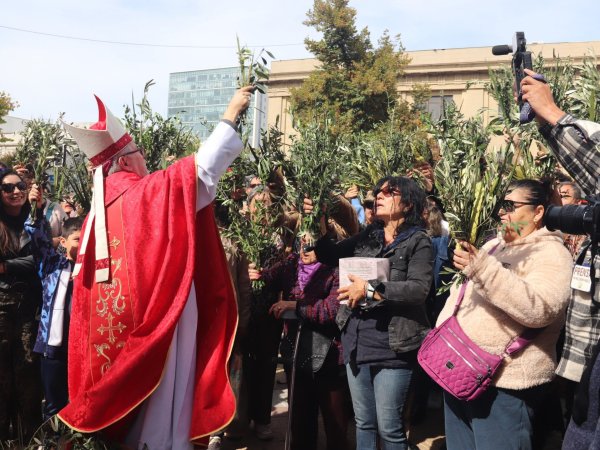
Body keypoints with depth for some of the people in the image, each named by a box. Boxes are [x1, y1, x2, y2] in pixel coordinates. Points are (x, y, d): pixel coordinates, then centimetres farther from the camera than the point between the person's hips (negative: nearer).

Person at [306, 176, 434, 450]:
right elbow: (329, 255, 12)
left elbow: (420, 289, -18)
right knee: (363, 423, 17)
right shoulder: (367, 236, 10)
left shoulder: (418, 241, -6)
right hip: (357, 341, 5)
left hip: (392, 344, -5)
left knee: (388, 427, 3)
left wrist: (370, 290, -22)